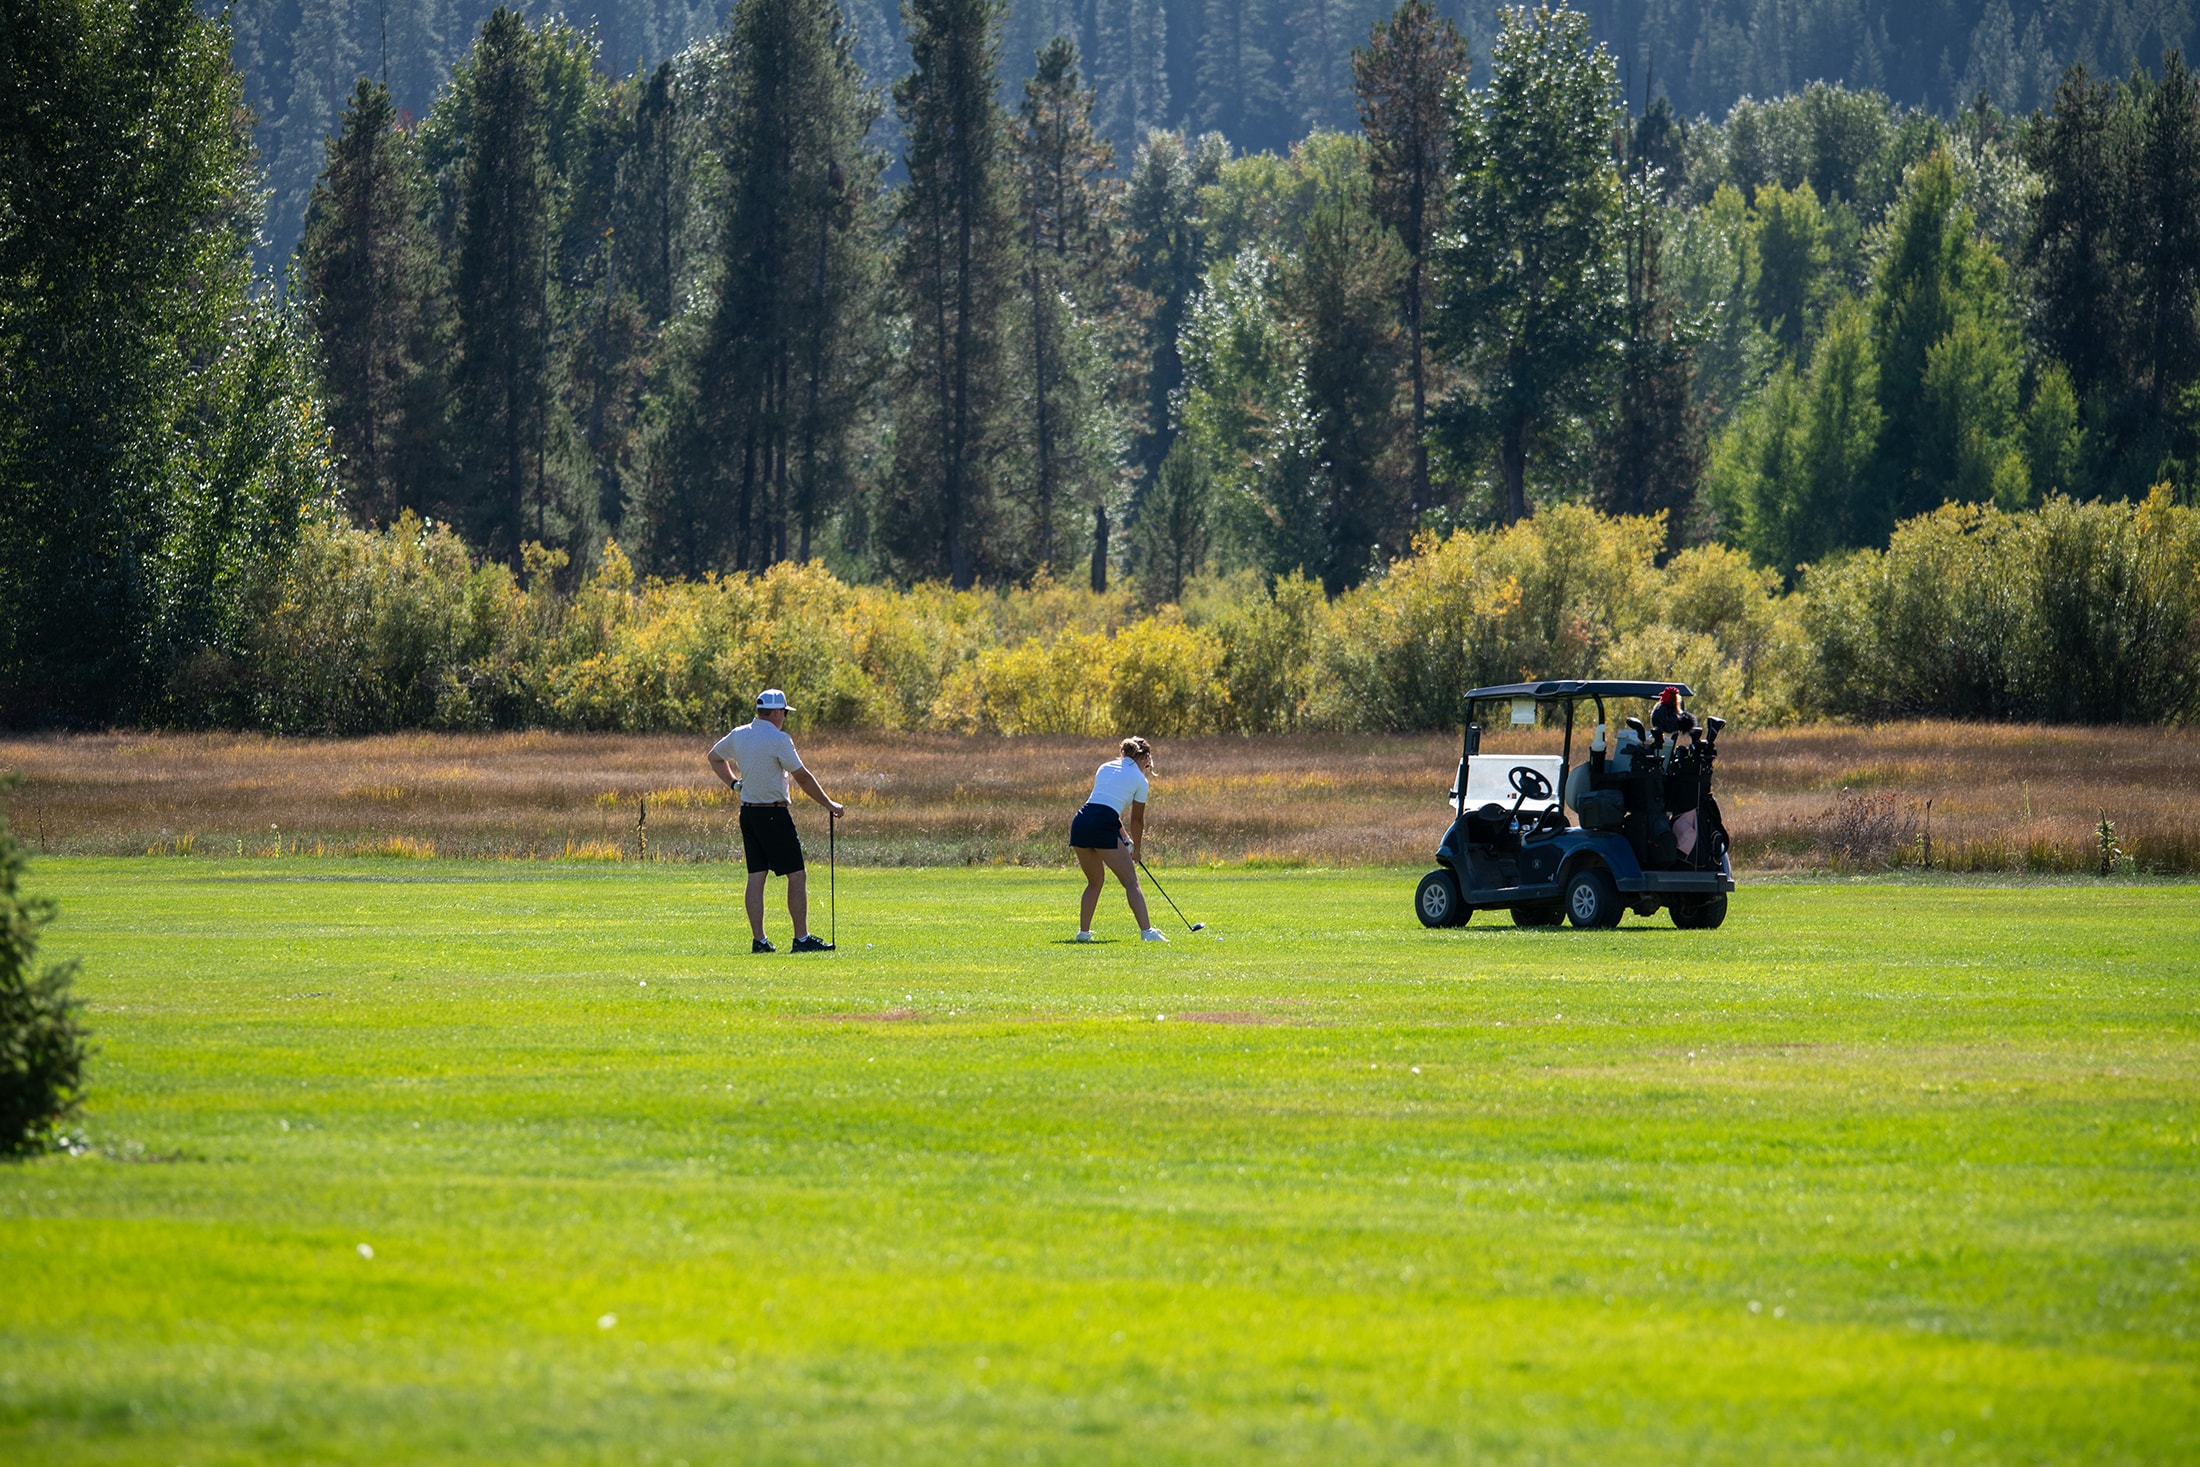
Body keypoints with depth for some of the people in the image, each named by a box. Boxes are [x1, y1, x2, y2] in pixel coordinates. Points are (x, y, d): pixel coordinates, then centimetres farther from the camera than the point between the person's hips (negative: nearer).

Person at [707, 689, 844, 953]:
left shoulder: (738, 735, 7)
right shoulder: (778, 739, -14)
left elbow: (714, 756, 25)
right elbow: (802, 777, -10)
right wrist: (829, 805, -1)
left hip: (747, 813, 8)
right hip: (773, 814, -7)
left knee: (756, 876, 7)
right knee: (797, 875, -2)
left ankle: (758, 940, 4)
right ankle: (802, 939, -4)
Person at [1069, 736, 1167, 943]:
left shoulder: (1105, 768, 24)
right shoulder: (1140, 780, 8)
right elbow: (1137, 820, 13)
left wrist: (1124, 837, 32)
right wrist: (1136, 849, 27)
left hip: (1080, 823, 6)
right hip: (1104, 827, -6)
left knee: (1095, 881, 23)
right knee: (1131, 882, -1)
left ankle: (1083, 931, 22)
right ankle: (1146, 930, -13)